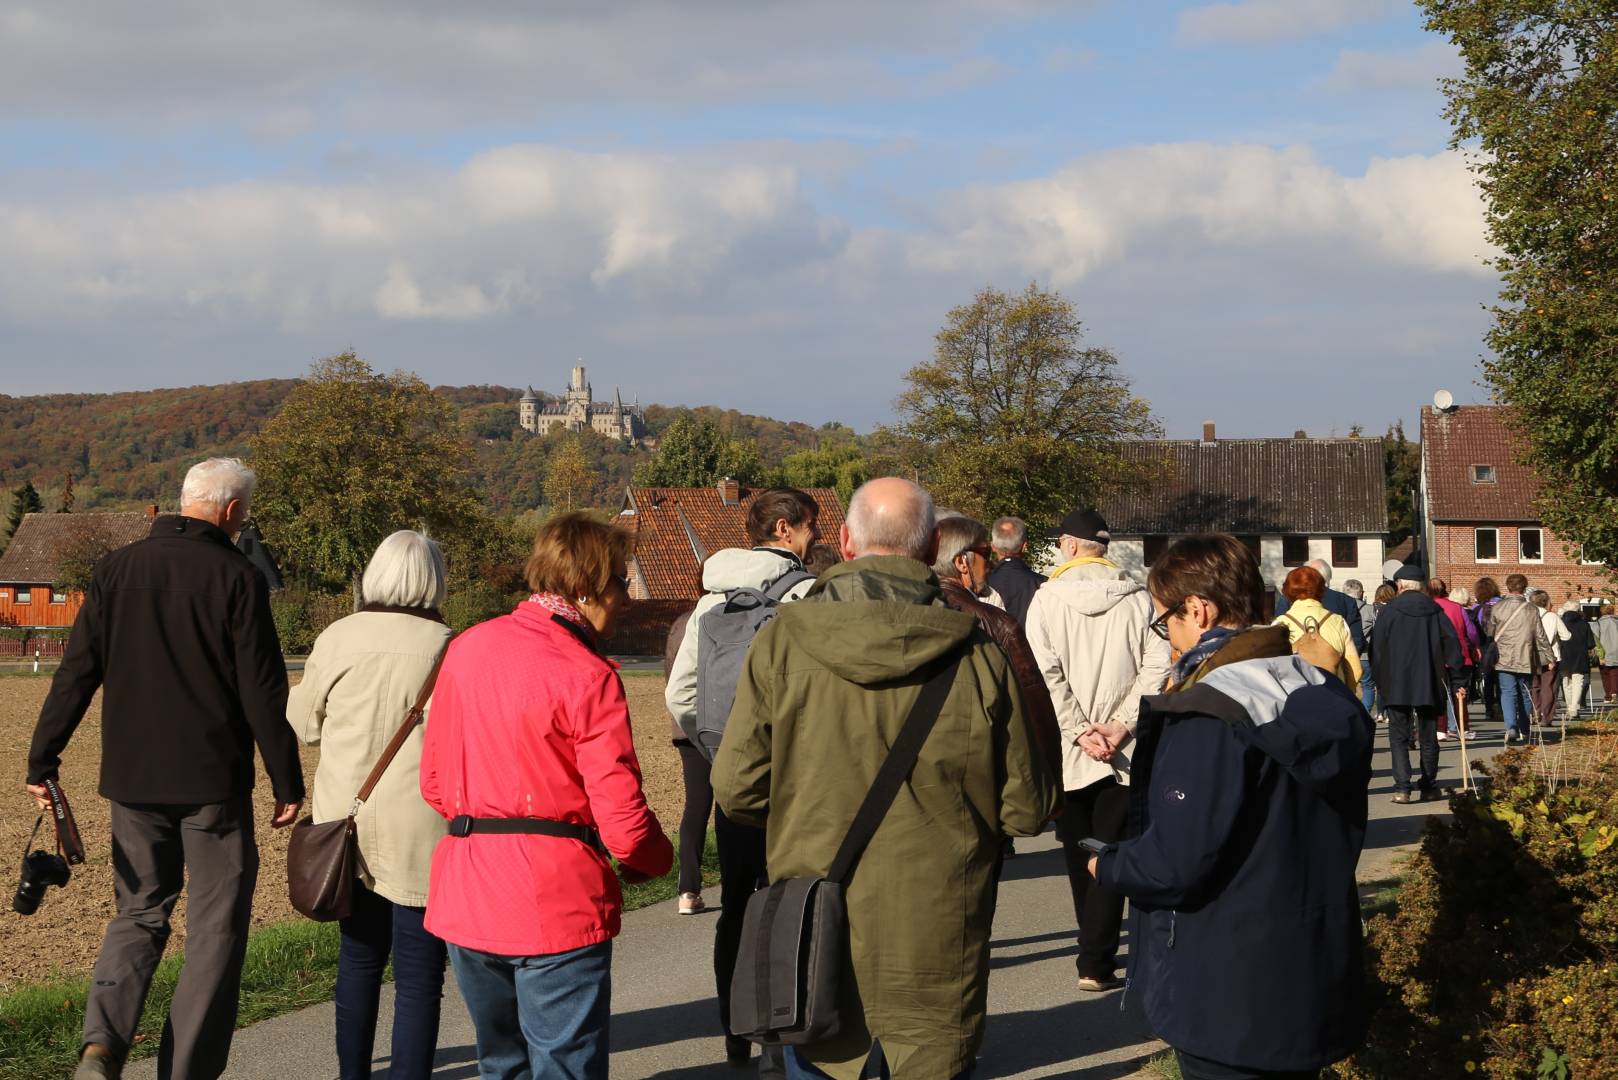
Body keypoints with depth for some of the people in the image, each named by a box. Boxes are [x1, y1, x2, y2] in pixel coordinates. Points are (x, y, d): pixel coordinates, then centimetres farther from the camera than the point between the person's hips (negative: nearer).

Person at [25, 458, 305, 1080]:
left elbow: (76, 674, 3)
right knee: (215, 927, 7)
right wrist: (287, 782, -2)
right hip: (214, 783, -4)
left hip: (133, 778, 4)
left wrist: (43, 761, 9)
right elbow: (263, 693, -9)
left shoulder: (116, 570, 3)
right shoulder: (237, 578, -9)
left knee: (139, 912, 16)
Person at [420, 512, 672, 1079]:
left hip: (464, 901, 6)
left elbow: (434, 782, 12)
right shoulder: (587, 677, -15)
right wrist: (657, 858, 4)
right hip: (556, 903, -6)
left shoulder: (467, 647, 5)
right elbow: (623, 824, -16)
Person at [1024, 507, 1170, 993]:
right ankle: (1095, 962, -5)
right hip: (1122, 751, 0)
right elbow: (1158, 665, -9)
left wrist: (1078, 730, -9)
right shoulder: (1137, 599, -2)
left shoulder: (1046, 599, -4)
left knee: (1077, 853, 16)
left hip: (1067, 752, 0)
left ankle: (1096, 949, 29)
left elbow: (1045, 674, -12)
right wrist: (1121, 724, -7)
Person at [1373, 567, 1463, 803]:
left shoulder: (1389, 611, -3)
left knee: (1399, 737, 1)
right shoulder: (1435, 611, 3)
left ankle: (1402, 787, -12)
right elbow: (1452, 643, -1)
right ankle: (1428, 786, 17)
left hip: (1396, 686, -2)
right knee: (1428, 737, 14)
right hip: (1429, 685, 2)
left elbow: (1378, 650, -3)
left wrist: (1381, 681, 4)